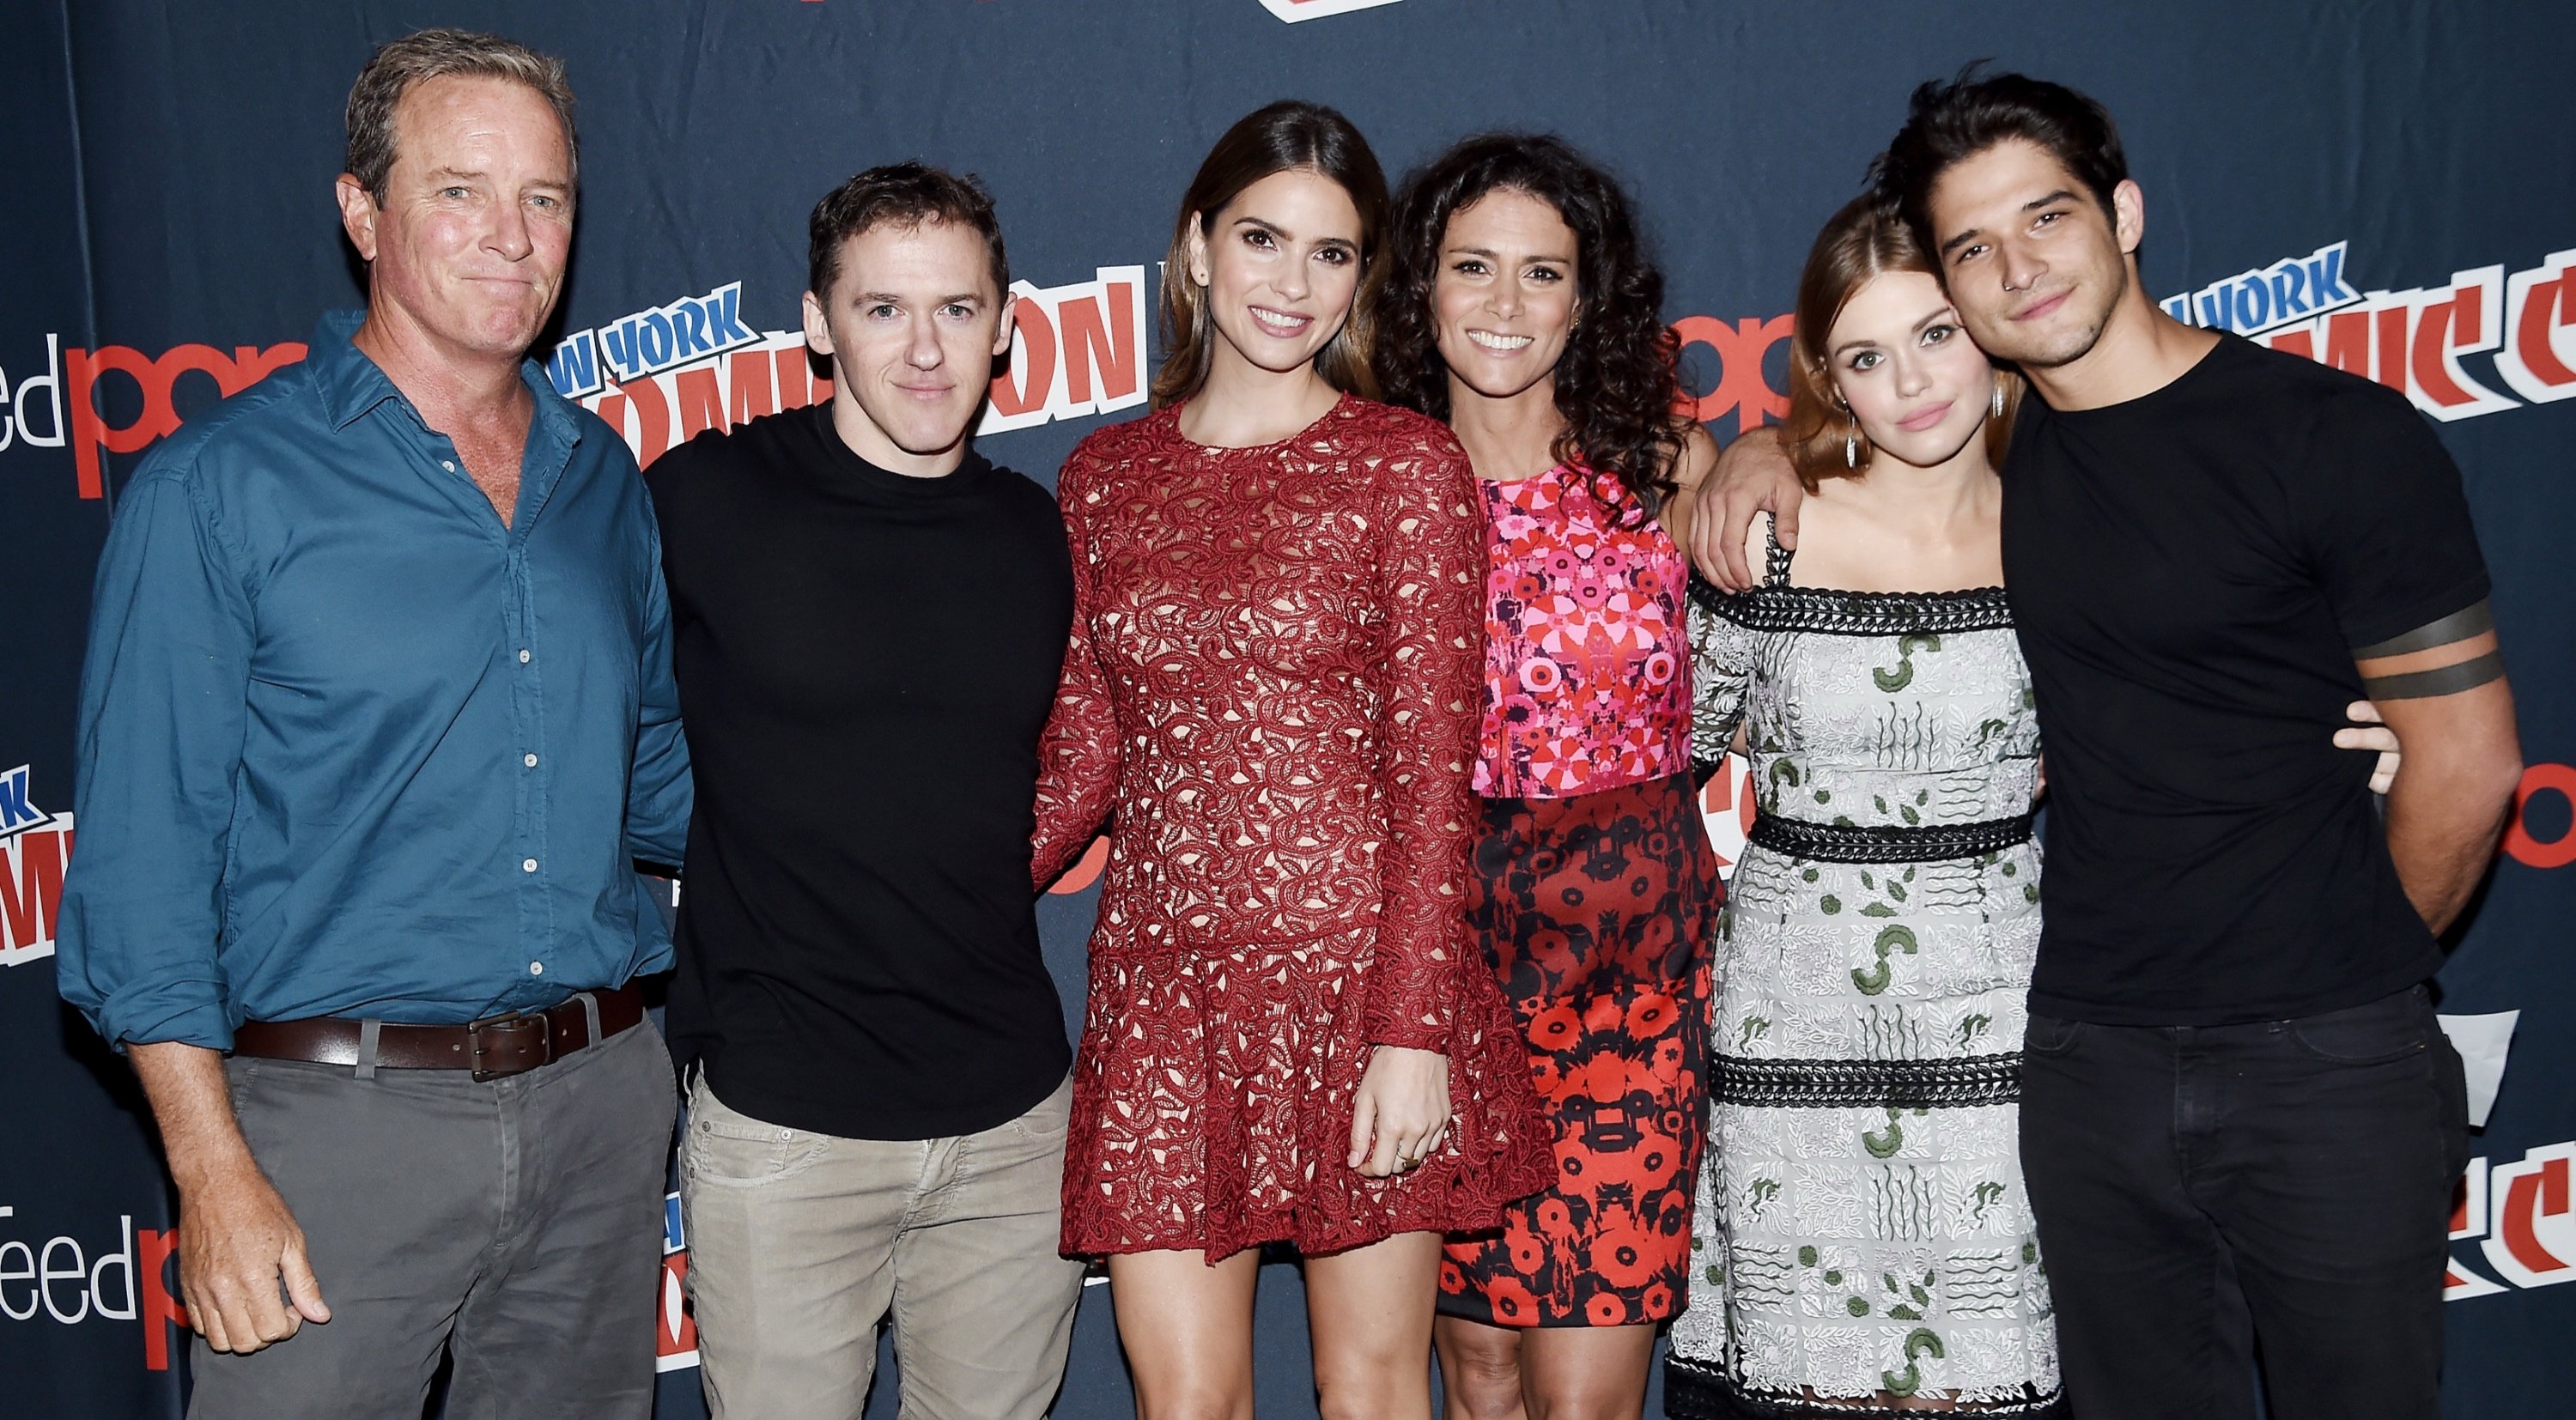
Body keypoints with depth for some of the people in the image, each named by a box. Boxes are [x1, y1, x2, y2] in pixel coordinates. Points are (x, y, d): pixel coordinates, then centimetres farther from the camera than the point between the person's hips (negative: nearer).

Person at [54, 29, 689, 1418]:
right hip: (337, 1115, -4)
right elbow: (142, 860, -8)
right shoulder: (219, 487, -5)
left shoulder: (603, 481, 9)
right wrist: (214, 1171, -13)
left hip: (598, 1099, 5)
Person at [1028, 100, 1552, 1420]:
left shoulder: (1408, 466, -1)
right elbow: (1083, 751, 11)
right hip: (1163, 984, 3)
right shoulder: (1106, 475, 9)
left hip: (1361, 971, -2)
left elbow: (1433, 767, -6)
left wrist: (1415, 1030, -12)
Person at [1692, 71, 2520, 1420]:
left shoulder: (2339, 438, -9)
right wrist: (1771, 448, 6)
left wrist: (2356, 964, 7)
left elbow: (2465, 761, -5)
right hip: (2088, 1057, 4)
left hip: (2328, 1061, -4)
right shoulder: (1997, 442, 4)